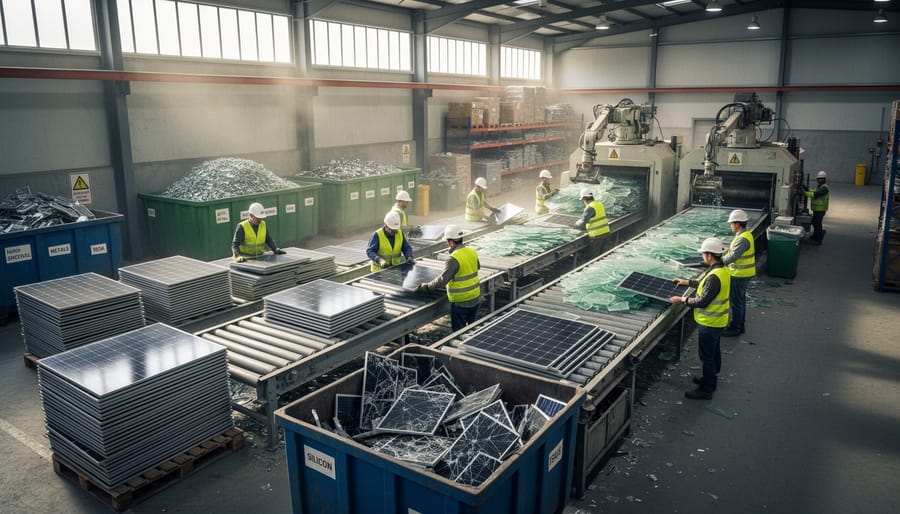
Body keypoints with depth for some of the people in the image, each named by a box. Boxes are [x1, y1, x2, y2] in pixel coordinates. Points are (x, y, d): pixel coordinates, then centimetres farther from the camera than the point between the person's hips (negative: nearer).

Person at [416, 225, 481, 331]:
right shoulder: (473, 252, 0)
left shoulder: (453, 259, -23)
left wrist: (426, 287, -14)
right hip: (475, 298, 7)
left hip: (461, 301, -7)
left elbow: (442, 280, -24)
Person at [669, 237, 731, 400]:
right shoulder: (723, 270, 2)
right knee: (714, 351, 23)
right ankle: (711, 379, 40)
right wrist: (688, 282, 21)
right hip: (718, 321, 10)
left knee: (707, 356, 2)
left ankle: (705, 390, 12)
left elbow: (702, 301, -25)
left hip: (710, 323, -10)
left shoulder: (714, 276, -29)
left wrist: (682, 300, -14)